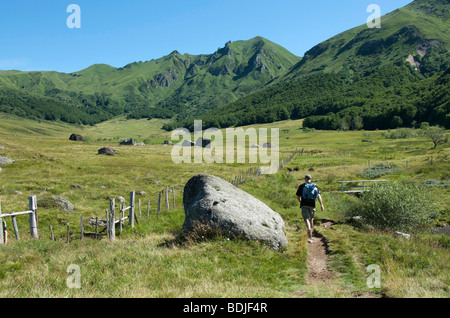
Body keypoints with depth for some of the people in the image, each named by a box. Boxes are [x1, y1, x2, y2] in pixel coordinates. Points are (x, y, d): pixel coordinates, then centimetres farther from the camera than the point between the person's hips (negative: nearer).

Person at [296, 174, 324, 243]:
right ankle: (310, 235, 34)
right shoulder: (315, 186, 11)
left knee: (307, 220, -13)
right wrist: (321, 204, -10)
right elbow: (319, 195, -4)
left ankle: (310, 238, -31)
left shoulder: (302, 186, 5)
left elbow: (298, 197, 6)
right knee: (311, 219, 21)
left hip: (304, 205, -3)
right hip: (312, 205, 3)